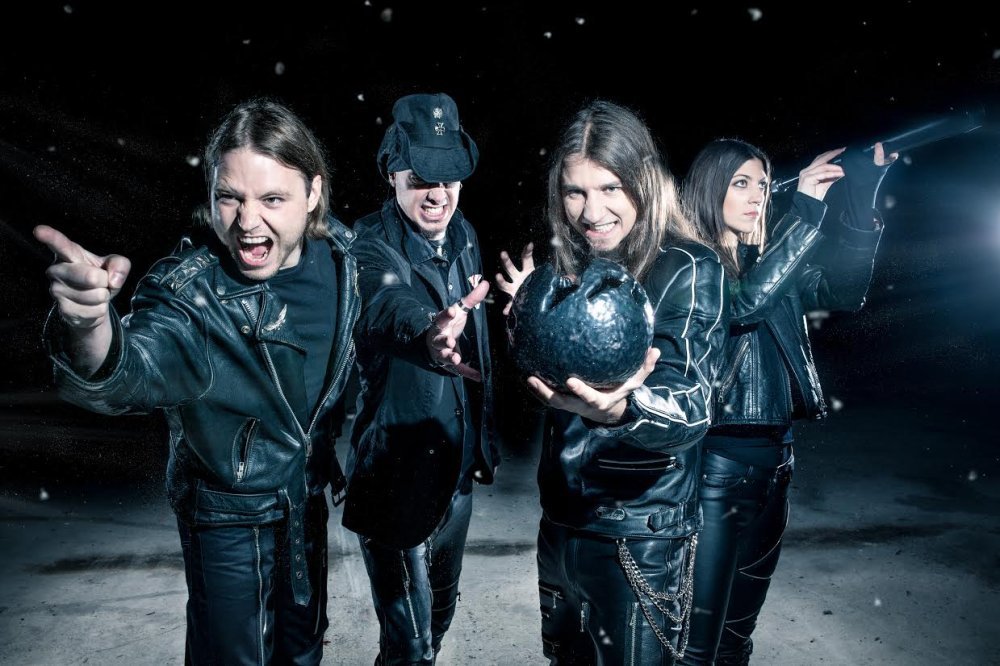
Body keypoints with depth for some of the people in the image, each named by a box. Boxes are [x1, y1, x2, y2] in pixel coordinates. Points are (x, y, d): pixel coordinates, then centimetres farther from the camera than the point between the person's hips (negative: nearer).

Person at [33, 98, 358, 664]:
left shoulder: (339, 254, -13)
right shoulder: (191, 290, -27)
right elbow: (134, 372, -46)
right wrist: (88, 326, -65)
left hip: (309, 491, 5)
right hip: (228, 512, -4)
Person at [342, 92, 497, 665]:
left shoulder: (464, 236, 2)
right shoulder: (370, 243, -18)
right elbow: (390, 302, -41)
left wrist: (483, 441, 12)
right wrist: (428, 332, -64)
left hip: (458, 464, 7)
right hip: (396, 470, -6)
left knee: (442, 606, 25)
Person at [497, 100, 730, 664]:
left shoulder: (689, 268, -14)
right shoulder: (572, 267, 3)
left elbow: (690, 404, -27)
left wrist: (619, 409, -48)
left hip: (642, 538, -6)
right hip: (562, 522, 6)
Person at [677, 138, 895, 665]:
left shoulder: (769, 259, 12)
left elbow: (843, 292, 2)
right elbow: (744, 302, -24)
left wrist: (861, 200, -8)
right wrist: (806, 208, -21)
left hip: (773, 457, 7)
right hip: (714, 460, -7)